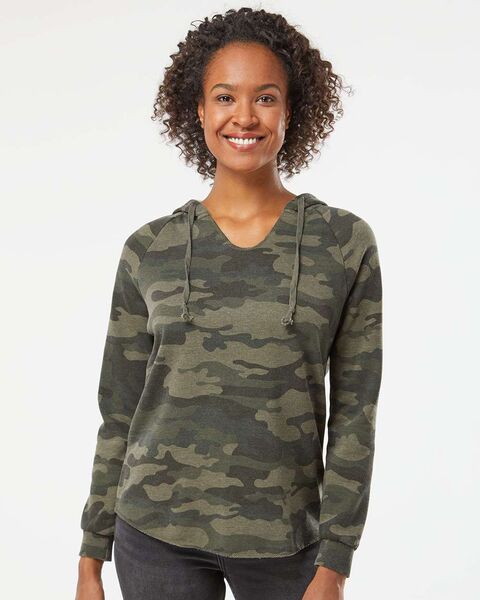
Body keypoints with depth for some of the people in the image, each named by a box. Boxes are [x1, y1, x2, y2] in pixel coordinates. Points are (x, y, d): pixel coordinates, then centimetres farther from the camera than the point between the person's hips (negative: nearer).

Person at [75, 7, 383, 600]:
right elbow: (118, 414, 4)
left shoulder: (346, 243, -4)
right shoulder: (149, 250, -1)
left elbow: (354, 415, -3)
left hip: (283, 543, 0)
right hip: (155, 535, 1)